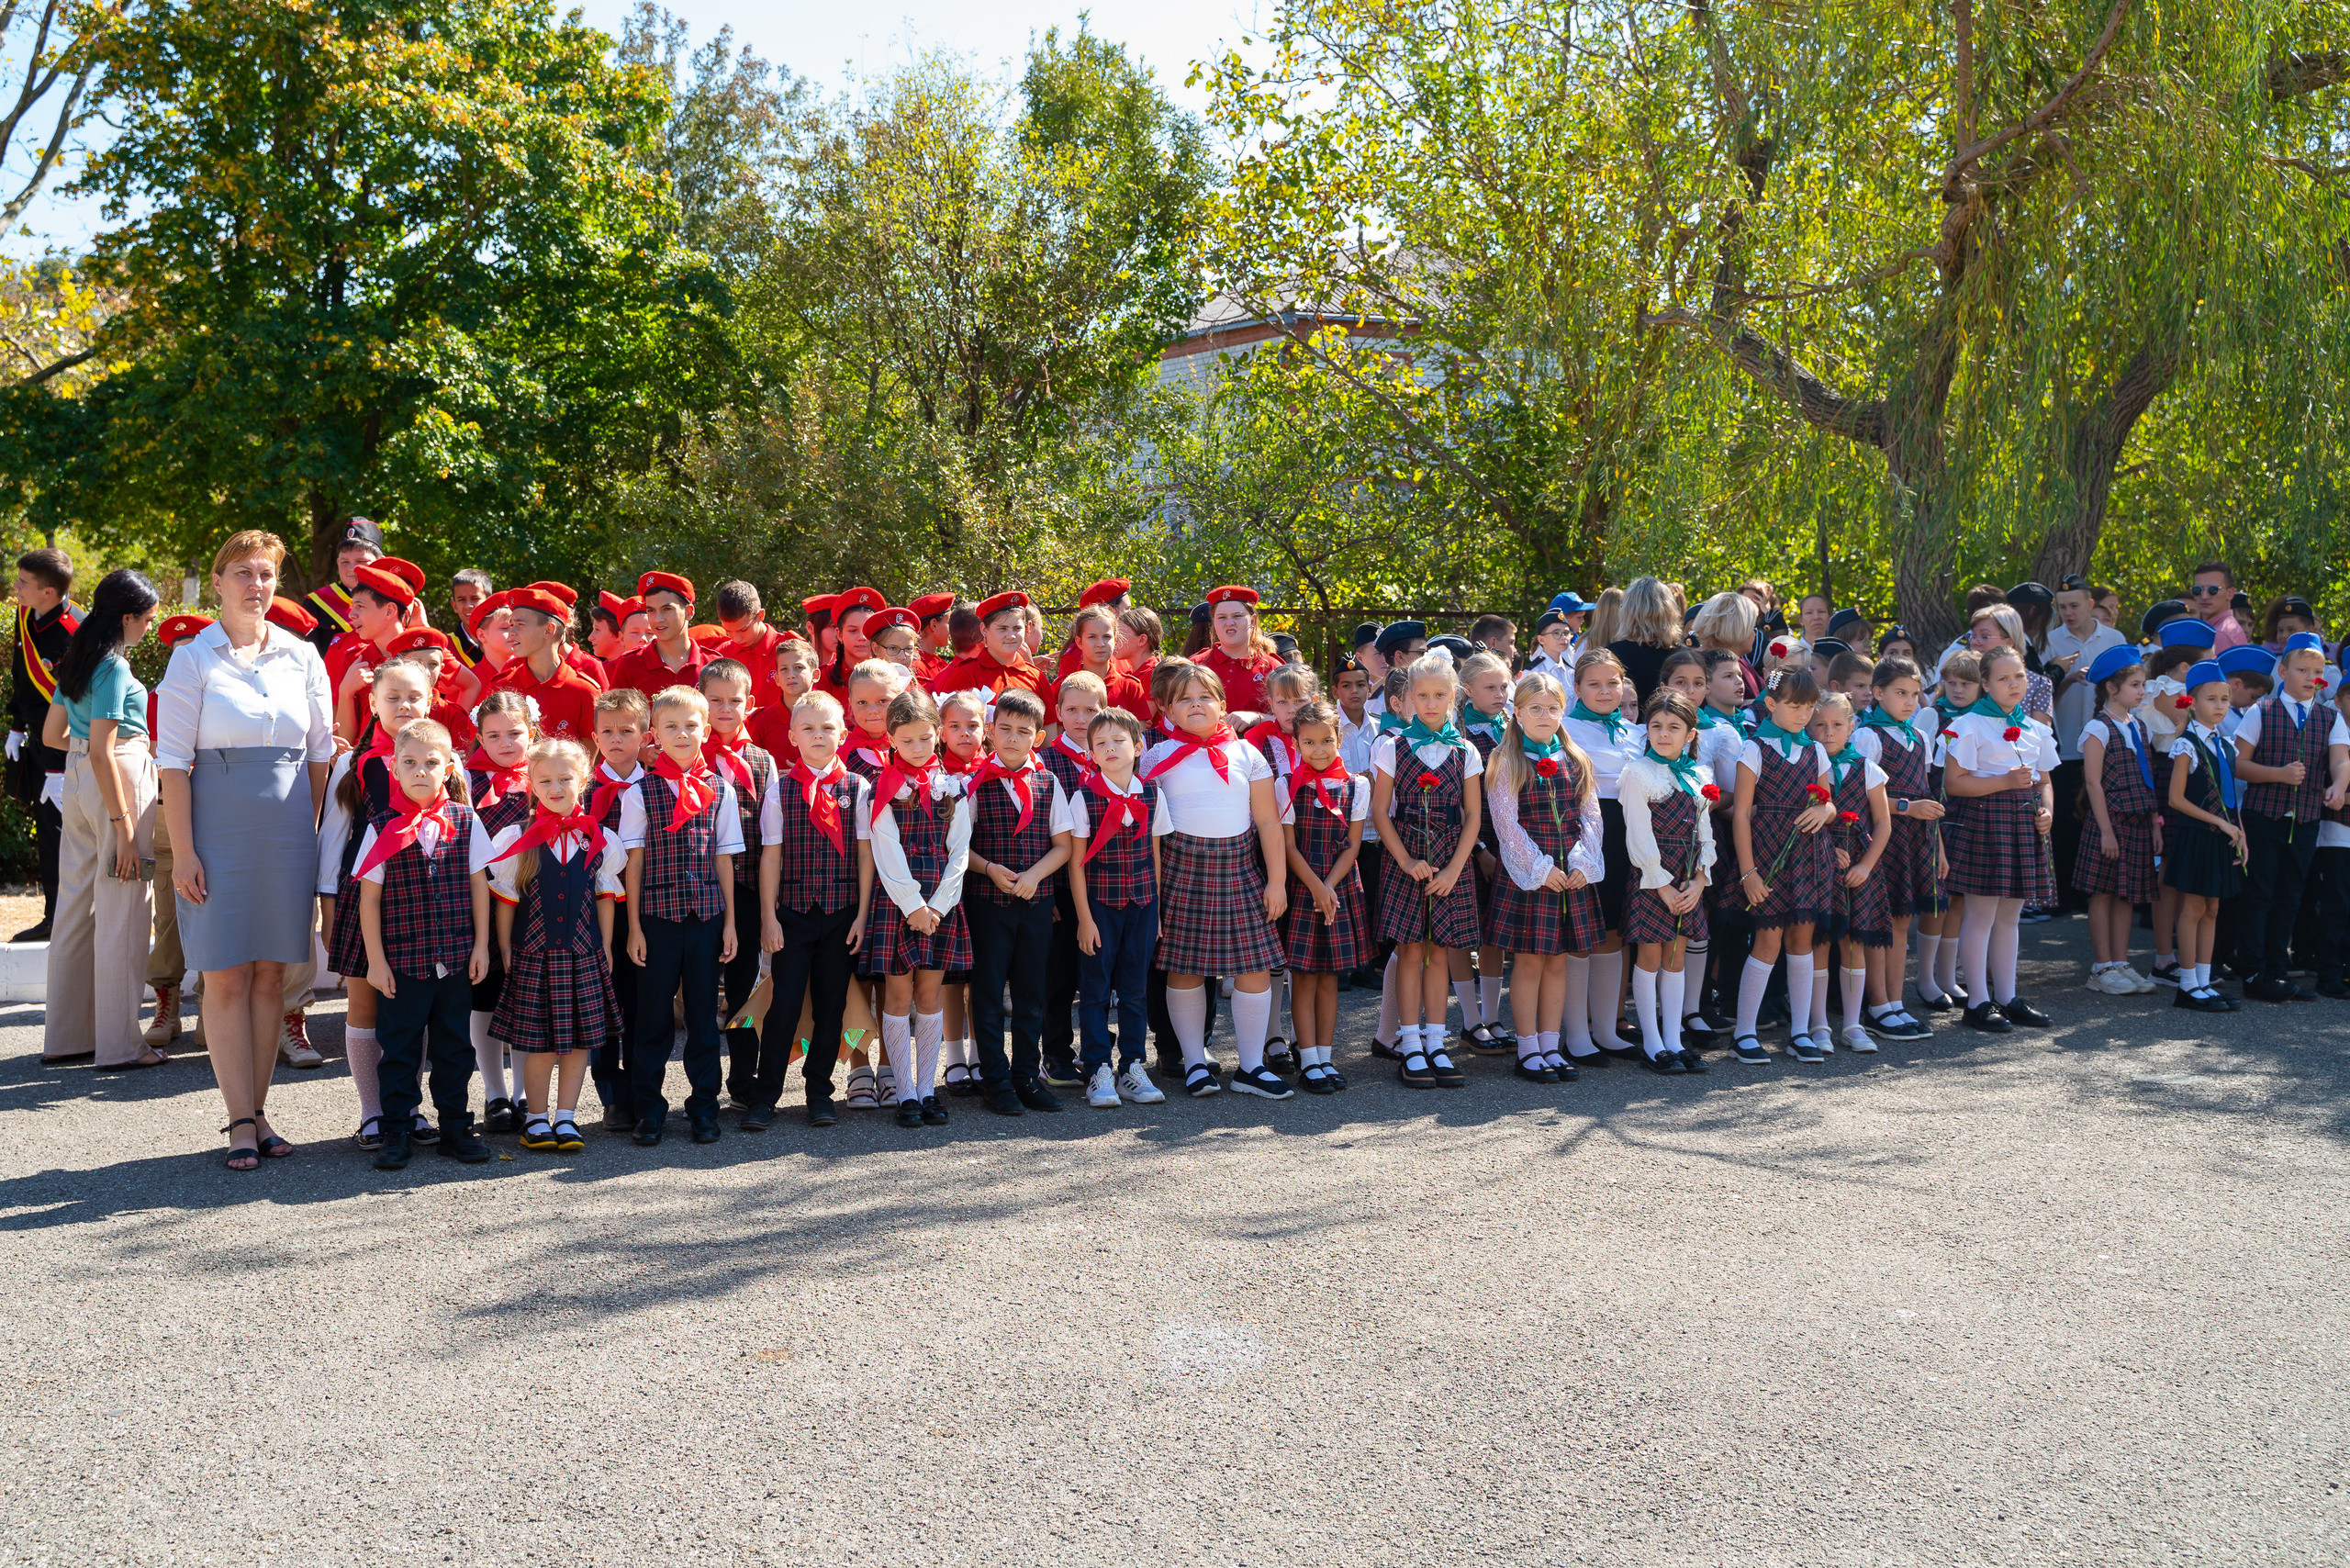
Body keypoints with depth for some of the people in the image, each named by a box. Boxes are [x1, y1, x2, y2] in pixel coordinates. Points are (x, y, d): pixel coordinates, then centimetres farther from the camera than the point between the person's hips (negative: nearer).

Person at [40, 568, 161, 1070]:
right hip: (117, 785, -9)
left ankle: (65, 1037, 22)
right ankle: (119, 1045, 4)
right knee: (121, 915, -2)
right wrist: (123, 828, -19)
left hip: (77, 784, 9)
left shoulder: (77, 662, 11)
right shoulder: (115, 667, -16)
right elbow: (102, 754, -20)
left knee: (75, 908, 14)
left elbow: (52, 735, 19)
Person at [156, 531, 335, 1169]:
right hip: (218, 826, -3)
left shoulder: (302, 656, 8)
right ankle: (241, 1122, 2)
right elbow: (173, 759, -4)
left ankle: (258, 1111, 14)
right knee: (226, 975, -2)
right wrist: (182, 850, -9)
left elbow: (321, 750, 12)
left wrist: (313, 828, 6)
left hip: (288, 829, 3)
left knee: (270, 973, 6)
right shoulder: (193, 658, -1)